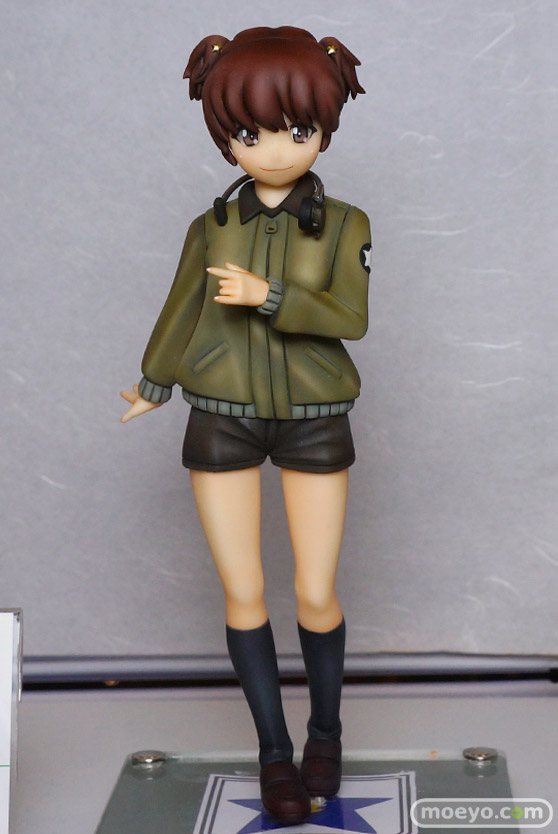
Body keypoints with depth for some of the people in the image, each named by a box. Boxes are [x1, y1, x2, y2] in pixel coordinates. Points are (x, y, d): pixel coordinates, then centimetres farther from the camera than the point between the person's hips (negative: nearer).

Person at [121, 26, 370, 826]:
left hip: (313, 423, -1)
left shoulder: (342, 226, -2)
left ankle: (326, 729, 26)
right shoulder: (211, 228, 2)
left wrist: (269, 296, -26)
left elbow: (352, 317, -14)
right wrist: (153, 386, 25)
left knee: (316, 595, 0)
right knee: (243, 592, 3)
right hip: (222, 422, 1)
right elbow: (182, 311, 14)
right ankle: (274, 751, 17)